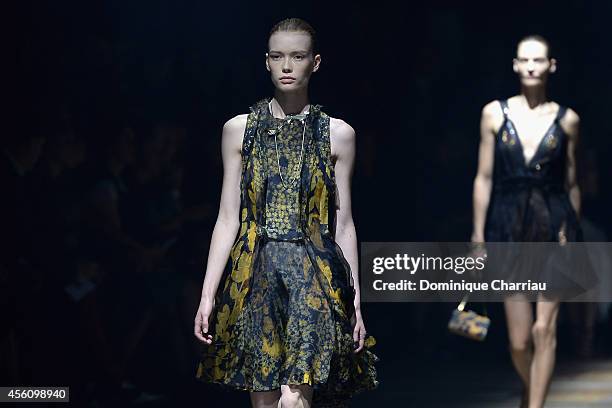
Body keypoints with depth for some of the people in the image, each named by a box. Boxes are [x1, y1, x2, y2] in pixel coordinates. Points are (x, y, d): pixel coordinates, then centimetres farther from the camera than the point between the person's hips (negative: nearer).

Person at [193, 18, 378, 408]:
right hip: (256, 277, 2)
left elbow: (344, 224, 7)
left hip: (314, 276, -2)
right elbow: (228, 218, 7)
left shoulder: (337, 134, 5)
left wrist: (356, 302, 4)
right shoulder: (239, 129, 8)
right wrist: (207, 295, 1)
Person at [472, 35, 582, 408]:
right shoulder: (495, 114, 1)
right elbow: (484, 178, 3)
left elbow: (571, 184, 8)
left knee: (545, 328, -6)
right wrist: (479, 235, 1)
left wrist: (572, 235, 11)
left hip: (553, 225, -1)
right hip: (510, 225, 1)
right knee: (519, 339, 4)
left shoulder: (567, 120, 1)